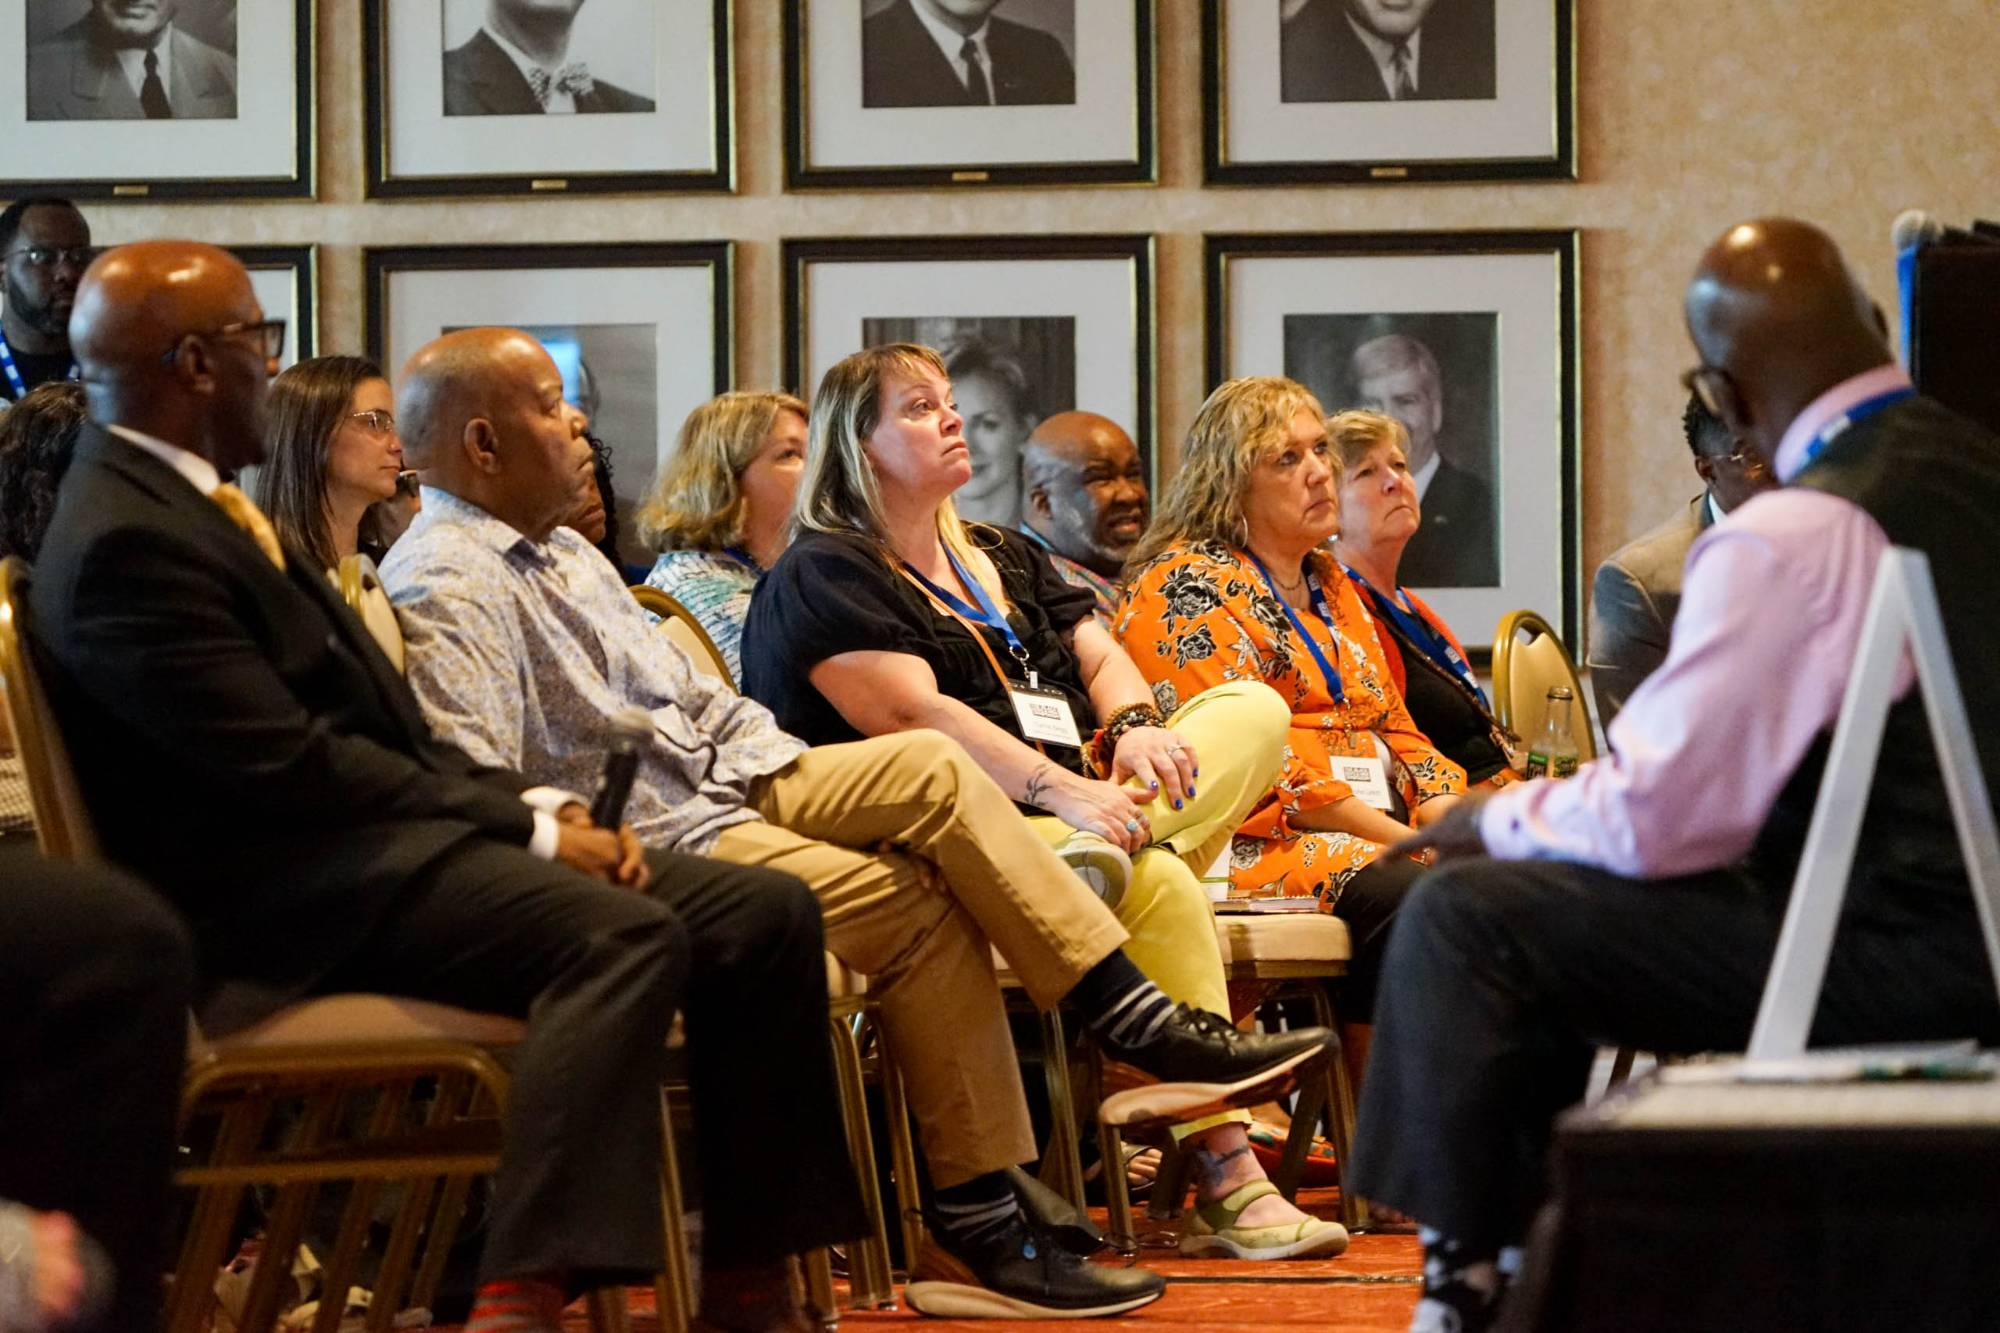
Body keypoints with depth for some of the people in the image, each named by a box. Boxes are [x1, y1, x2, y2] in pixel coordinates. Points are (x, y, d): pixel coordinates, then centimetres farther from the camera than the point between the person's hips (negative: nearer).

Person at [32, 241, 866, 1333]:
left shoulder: (190, 506, 18)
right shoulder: (124, 544, -14)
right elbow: (291, 763, -20)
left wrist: (530, 806, 3)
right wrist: (530, 830, -15)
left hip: (372, 845, 10)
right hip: (296, 907, -10)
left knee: (768, 912, -1)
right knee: (628, 936, -34)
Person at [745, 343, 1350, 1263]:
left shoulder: (1004, 559, 27)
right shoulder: (820, 577, -1)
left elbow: (1097, 654, 18)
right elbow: (912, 713, -14)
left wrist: (1134, 726, -8)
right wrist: (1060, 790, -26)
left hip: (1063, 808, 9)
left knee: (1253, 710, -6)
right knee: (1157, 879, -32)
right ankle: (1224, 1180, -34)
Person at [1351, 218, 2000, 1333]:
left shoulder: (1792, 536, -20)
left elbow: (1653, 818, -18)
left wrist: (1499, 819, 2)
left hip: (1893, 958, -9)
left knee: (1464, 919, -7)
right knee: (1551, 903, 23)